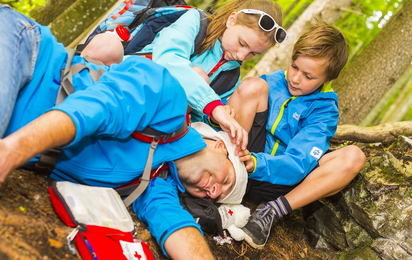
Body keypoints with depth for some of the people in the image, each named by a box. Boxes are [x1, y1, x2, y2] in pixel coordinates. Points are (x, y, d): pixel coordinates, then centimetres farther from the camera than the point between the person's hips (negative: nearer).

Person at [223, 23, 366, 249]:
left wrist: (258, 165, -35)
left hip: (276, 181, 0)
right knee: (253, 86, -15)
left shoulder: (324, 111, 0)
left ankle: (272, 211, -24)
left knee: (353, 157, -19)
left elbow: (297, 163, -15)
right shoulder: (272, 82, 6)